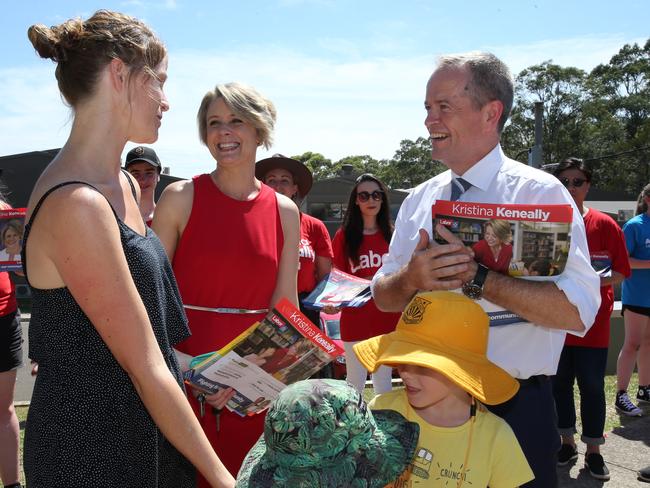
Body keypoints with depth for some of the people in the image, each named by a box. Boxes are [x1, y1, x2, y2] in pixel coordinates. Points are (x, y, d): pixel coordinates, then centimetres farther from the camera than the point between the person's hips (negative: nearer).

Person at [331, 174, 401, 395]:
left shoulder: (392, 234, 6)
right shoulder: (344, 235, -1)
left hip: (388, 316, 2)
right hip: (355, 317, -2)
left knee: (384, 380, 14)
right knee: (355, 380, 5)